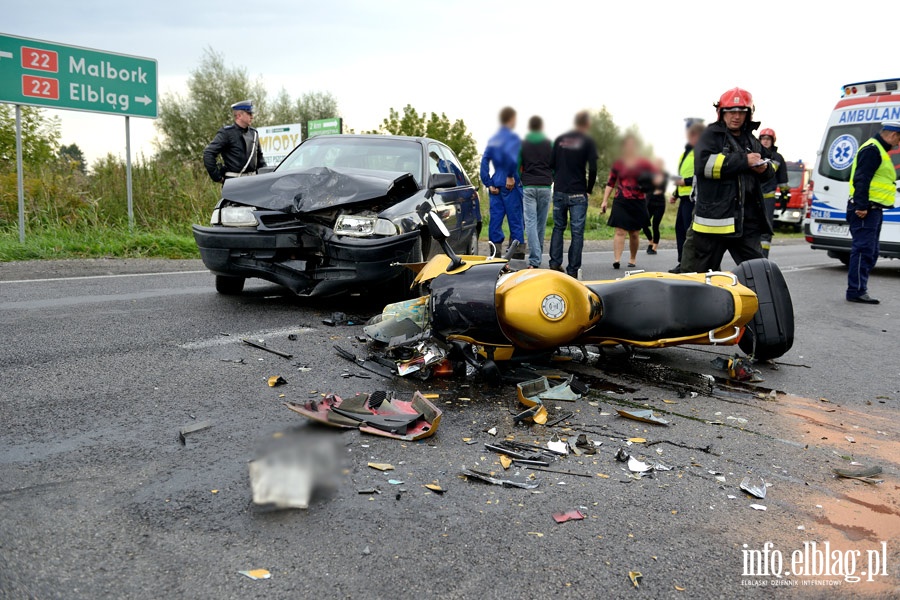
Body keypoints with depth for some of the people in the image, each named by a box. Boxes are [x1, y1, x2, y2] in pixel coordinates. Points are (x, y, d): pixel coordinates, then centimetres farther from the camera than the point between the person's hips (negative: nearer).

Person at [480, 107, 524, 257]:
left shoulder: (493, 139, 15)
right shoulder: (512, 137, -6)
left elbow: (484, 161, 9)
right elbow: (511, 156, -26)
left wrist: (488, 183, 7)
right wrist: (511, 176, -16)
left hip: (496, 186, 7)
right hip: (511, 185, -7)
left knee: (496, 219, 6)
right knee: (516, 221, -2)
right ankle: (517, 252, -3)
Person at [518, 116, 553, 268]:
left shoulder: (522, 145, 5)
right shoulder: (550, 145, 7)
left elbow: (517, 168, 6)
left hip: (528, 187, -1)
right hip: (545, 187, 1)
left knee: (530, 222, -6)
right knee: (541, 223, 9)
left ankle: (534, 260, -18)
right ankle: (538, 256, 17)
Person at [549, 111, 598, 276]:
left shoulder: (559, 139, 8)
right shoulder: (588, 141, -3)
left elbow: (551, 164, 7)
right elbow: (592, 169, -9)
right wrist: (589, 188, 5)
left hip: (559, 191, 4)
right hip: (578, 193, -4)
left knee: (558, 227, 16)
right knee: (577, 231, 0)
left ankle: (555, 263, 9)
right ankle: (573, 270, 0)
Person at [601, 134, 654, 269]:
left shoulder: (644, 164, 6)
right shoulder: (618, 164, 6)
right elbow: (610, 183, 9)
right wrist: (605, 200, 1)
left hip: (638, 203, 1)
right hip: (621, 202, -1)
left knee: (634, 234, 8)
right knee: (620, 231, -10)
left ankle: (633, 259, 21)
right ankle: (616, 259, -17)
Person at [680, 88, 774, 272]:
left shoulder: (751, 140, 20)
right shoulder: (711, 135, 0)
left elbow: (770, 172, 29)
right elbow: (703, 164, -19)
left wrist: (765, 169, 4)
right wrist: (743, 160, -17)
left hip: (747, 220, 6)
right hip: (713, 216, -6)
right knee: (697, 272, 1)